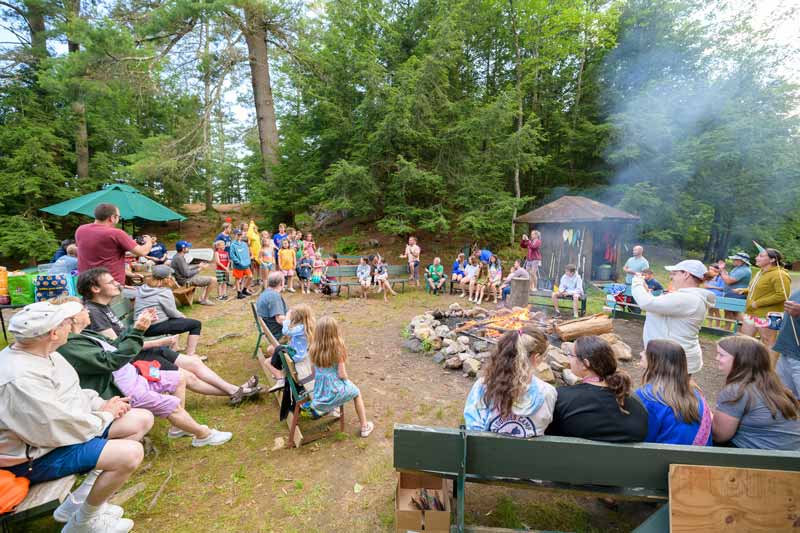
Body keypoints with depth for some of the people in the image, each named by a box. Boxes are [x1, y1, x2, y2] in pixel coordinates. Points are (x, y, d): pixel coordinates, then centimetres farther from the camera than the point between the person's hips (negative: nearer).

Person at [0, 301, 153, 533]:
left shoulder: (41, 353, -1)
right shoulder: (21, 379, -31)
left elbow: (69, 392, 12)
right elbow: (63, 430, -27)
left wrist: (101, 404, -4)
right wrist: (106, 415, -11)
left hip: (62, 428, 10)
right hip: (37, 455, -10)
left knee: (142, 420, 4)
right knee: (130, 453, -26)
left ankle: (80, 500, 6)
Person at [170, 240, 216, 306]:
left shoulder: (178, 257, 10)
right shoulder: (179, 258, -22)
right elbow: (186, 274, -24)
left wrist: (198, 266, 16)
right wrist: (198, 270, -11)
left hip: (187, 279, 11)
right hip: (186, 281, -11)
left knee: (207, 279, 29)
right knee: (213, 280, -15)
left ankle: (202, 298, 17)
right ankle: (205, 300, -1)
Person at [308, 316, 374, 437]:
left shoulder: (313, 349, -9)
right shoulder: (337, 349, -21)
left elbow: (315, 373, 2)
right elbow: (342, 375, -16)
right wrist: (347, 380, 6)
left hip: (319, 392, 4)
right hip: (334, 392, -4)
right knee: (356, 392, 27)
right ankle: (364, 427, 33)